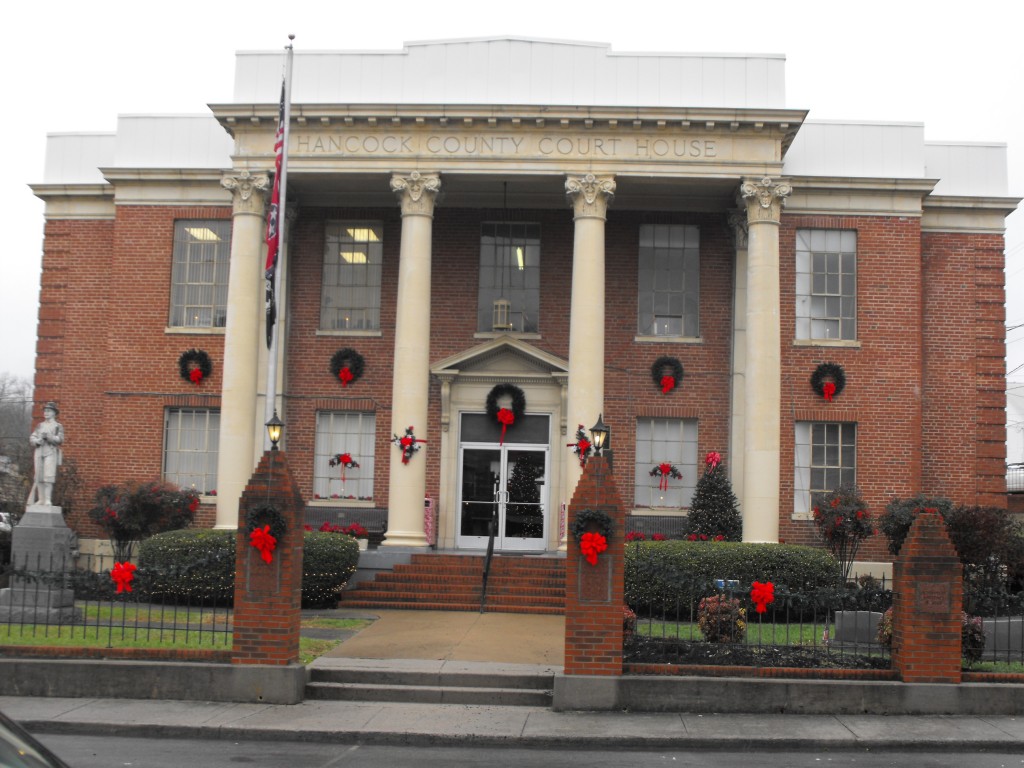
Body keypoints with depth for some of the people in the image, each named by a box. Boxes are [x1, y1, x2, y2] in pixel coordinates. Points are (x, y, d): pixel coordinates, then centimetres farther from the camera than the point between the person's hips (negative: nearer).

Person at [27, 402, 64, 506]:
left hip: (51, 452, -4)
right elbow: (32, 438, 13)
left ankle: (48, 499, -15)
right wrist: (37, 441, -8)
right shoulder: (40, 425, 19)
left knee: (49, 475, -13)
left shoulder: (58, 426, 7)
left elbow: (60, 439, -4)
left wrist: (48, 436, -17)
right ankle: (41, 499, 5)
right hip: (39, 452, 4)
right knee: (39, 476, 1)